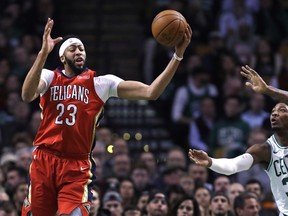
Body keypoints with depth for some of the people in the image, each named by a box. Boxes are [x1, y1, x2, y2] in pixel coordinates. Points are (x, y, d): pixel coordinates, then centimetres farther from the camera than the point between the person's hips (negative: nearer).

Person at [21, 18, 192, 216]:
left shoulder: (100, 83, 3)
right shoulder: (49, 77, 3)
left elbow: (150, 92, -6)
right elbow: (27, 95, -21)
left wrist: (178, 55, -16)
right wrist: (43, 53, -32)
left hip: (77, 167, -1)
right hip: (44, 161, 1)